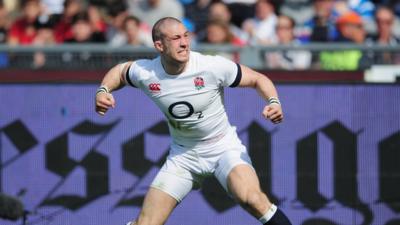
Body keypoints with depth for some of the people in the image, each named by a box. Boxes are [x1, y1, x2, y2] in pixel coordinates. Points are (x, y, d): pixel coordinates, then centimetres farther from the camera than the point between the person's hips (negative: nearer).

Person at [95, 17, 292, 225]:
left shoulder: (213, 67, -22)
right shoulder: (145, 73, -13)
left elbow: (258, 79, -10)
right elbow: (120, 71, 12)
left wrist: (274, 102, -28)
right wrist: (103, 91, -7)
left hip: (223, 146, -3)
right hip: (183, 156, 3)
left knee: (250, 198, -34)